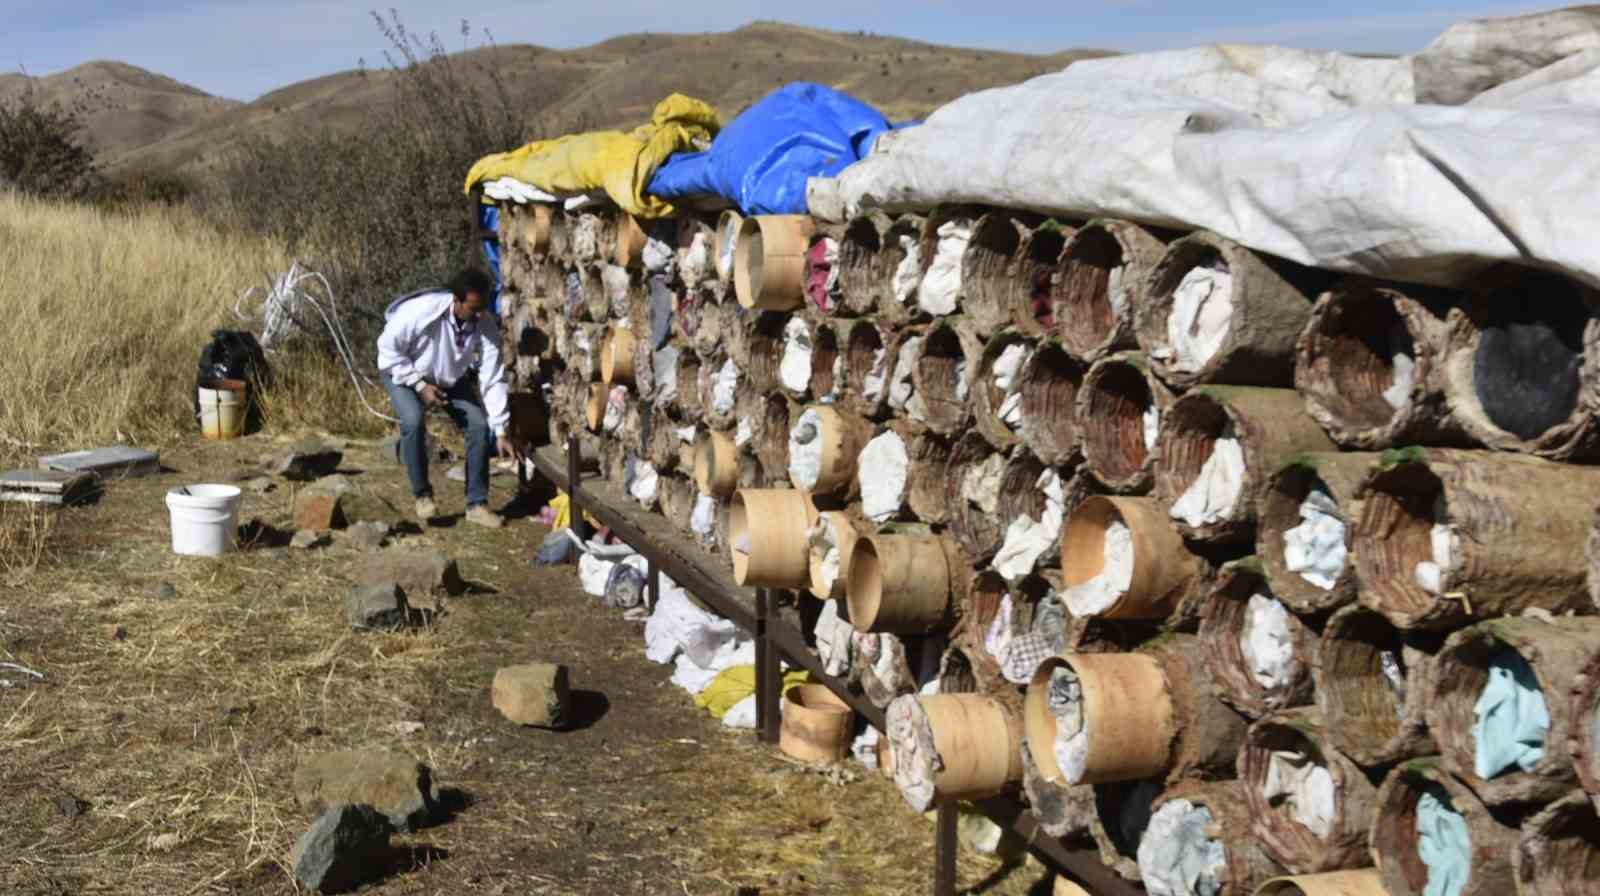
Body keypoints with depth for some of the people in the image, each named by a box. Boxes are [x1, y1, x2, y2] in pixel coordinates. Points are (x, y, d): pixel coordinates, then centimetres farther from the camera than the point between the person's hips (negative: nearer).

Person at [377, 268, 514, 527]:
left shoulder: (486, 326, -26)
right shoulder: (421, 311, -37)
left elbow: (493, 379, -22)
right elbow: (388, 348, -23)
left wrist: (500, 431, -23)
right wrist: (420, 385, -28)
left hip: (452, 377, 4)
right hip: (404, 371, -4)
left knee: (480, 424, -12)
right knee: (413, 421, -30)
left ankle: (477, 503, -1)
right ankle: (422, 495, -10)